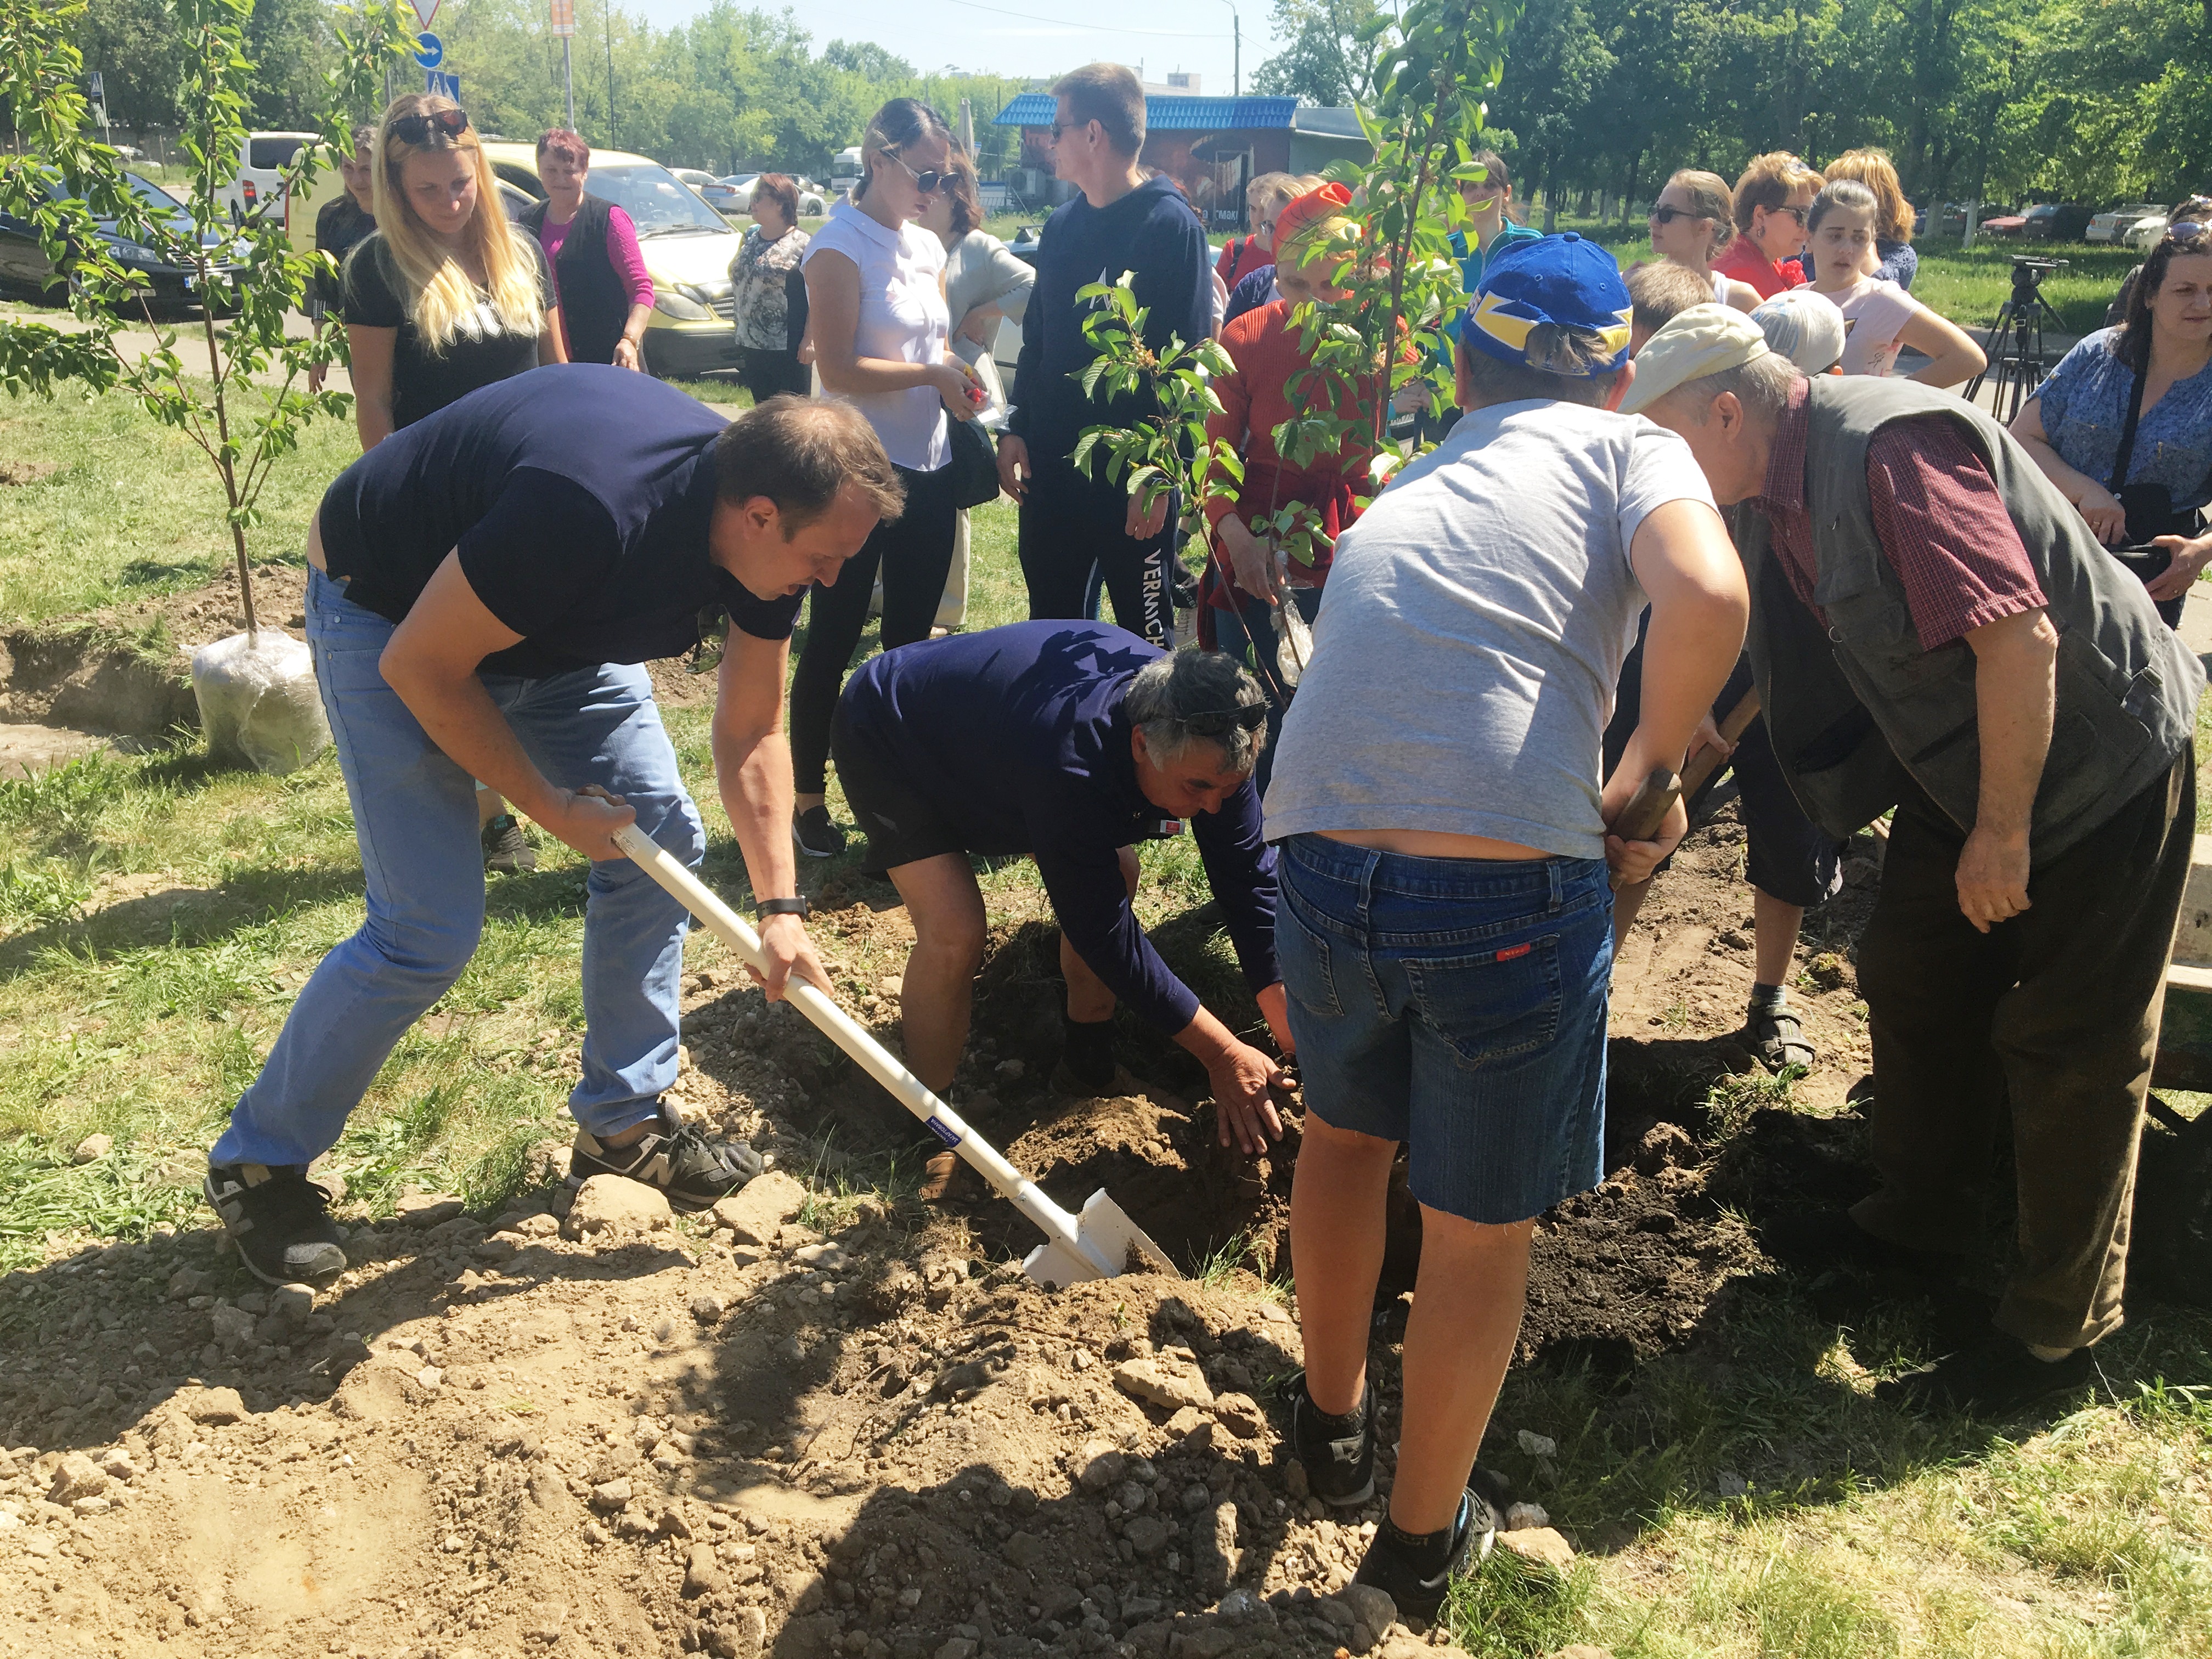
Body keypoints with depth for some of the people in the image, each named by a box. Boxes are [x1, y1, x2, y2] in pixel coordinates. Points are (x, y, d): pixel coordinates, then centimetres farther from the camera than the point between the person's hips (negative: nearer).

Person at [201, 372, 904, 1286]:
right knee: (429, 927, -11)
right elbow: (419, 669, -28)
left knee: (661, 839, 1)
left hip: (554, 623, 8)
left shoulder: (763, 537, -17)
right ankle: (258, 1160, 11)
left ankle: (622, 1124, 17)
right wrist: (553, 809, -21)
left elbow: (751, 735, -5)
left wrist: (780, 907, -11)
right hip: (392, 616, -7)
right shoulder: (590, 512, -41)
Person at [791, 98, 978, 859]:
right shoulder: (841, 248, -11)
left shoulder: (927, 246, 12)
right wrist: (933, 374, -14)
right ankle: (808, 796, 12)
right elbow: (838, 370, -18)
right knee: (833, 638, 1)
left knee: (912, 633, 13)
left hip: (930, 466, 7)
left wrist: (954, 375, -2)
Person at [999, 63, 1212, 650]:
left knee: (1145, 632, 6)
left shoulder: (1170, 224, -11)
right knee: (1049, 623, 15)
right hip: (1049, 466, 7)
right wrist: (1018, 430, 7)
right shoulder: (1061, 225, 10)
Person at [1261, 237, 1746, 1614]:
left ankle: (1334, 1421, 52)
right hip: (1510, 885, -4)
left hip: (1324, 867, 5)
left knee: (1347, 1131, 32)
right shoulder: (1632, 452, 10)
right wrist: (1650, 774, 3)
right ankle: (1424, 1536, 37)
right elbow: (1707, 597, -12)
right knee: (1481, 1226, 18)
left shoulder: (1397, 498, 26)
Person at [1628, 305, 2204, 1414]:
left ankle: (2057, 1330, 14)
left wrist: (2004, 833, -26)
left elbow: (2021, 637, -32)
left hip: (2101, 760, -9)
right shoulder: (1776, 492, 0)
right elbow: (1788, 668, 12)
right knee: (1914, 986, 16)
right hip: (1960, 766, 9)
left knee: (2068, 1044, 0)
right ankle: (1921, 1221, 36)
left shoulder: (1892, 449, -28)